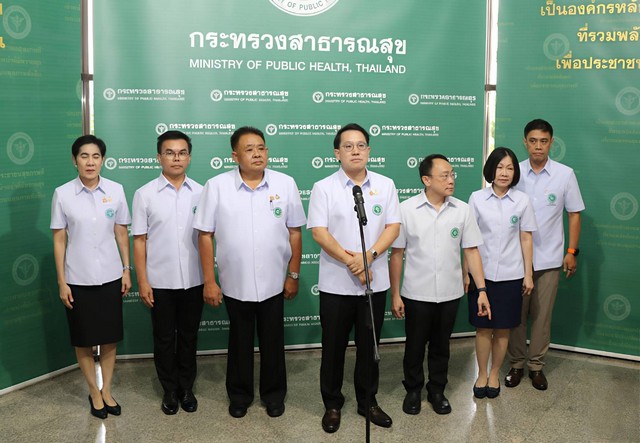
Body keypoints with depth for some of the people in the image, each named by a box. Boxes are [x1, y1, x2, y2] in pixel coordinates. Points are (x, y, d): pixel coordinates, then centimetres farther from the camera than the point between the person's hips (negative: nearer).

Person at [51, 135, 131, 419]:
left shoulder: (115, 190, -3)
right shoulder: (62, 194, -6)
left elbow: (121, 233, 5)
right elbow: (59, 240, -2)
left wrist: (127, 270, 4)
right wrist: (61, 281, -3)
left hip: (110, 277, 1)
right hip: (78, 279, -1)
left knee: (110, 337, 10)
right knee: (83, 340, 10)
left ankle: (106, 390, 28)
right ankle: (94, 393, 27)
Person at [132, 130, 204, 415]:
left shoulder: (200, 193, 0)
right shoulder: (145, 194, -3)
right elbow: (139, 240, -2)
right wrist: (142, 281, -6)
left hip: (193, 280, 1)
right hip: (160, 281, -1)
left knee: (188, 337, 13)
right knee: (164, 338, 12)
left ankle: (187, 388, 30)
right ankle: (170, 390, 28)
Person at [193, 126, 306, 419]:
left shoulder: (285, 184, -4)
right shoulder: (216, 186, -7)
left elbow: (294, 232, 1)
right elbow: (205, 235, -4)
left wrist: (293, 275, 2)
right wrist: (209, 281, -6)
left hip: (273, 283, 1)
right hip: (235, 284, 0)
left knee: (273, 342, 15)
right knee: (239, 342, 16)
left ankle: (274, 394, 35)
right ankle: (239, 395, 36)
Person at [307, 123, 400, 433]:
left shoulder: (385, 185, 4)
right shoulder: (324, 188, -3)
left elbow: (393, 226, -1)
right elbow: (319, 232, -10)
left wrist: (369, 256, -17)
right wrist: (350, 262, -18)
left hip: (375, 282, 2)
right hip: (336, 283, -2)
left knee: (369, 345, 13)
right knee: (334, 346, 9)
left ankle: (368, 401, 29)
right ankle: (332, 404, 25)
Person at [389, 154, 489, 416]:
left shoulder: (462, 210, -3)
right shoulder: (406, 209, -9)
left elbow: (471, 251, 1)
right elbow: (396, 254, -5)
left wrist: (481, 289, -4)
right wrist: (395, 295, -5)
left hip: (450, 294, 2)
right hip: (416, 294, -2)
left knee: (441, 346, 16)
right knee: (415, 345, 13)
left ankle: (437, 391, 34)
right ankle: (413, 390, 33)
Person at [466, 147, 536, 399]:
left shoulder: (522, 201, -1)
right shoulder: (477, 198, -3)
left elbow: (526, 239, 3)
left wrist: (528, 274, 2)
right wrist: (466, 273, -1)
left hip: (510, 274, 1)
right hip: (482, 273, 0)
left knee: (503, 328, 9)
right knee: (483, 327, 7)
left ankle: (495, 374, 27)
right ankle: (482, 374, 24)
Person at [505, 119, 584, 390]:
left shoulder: (565, 174, -3)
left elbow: (574, 214, 3)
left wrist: (571, 251, -1)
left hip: (549, 259, 0)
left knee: (542, 315, 9)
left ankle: (536, 365, 24)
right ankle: (517, 363, 24)